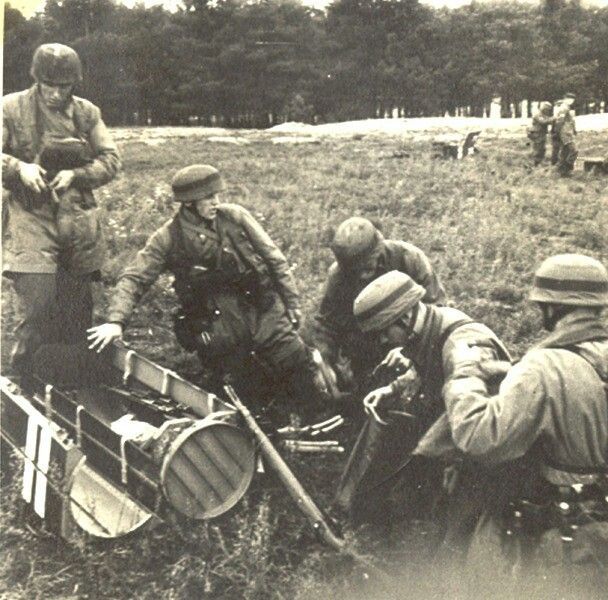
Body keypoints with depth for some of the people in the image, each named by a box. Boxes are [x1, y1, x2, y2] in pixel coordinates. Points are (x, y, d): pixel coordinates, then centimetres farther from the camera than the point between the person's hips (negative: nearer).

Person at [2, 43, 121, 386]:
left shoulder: (87, 113, 7)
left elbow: (111, 160, 4)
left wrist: (74, 174, -12)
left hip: (80, 225, 4)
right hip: (31, 220, -3)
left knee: (79, 312, 11)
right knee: (38, 308, -14)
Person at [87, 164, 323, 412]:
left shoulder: (235, 217, 0)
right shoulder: (168, 238, -3)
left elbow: (274, 260, 6)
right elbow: (134, 278, -1)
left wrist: (292, 304, 7)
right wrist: (116, 321, -16)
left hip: (261, 306, 1)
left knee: (298, 364, -8)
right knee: (250, 390, -2)